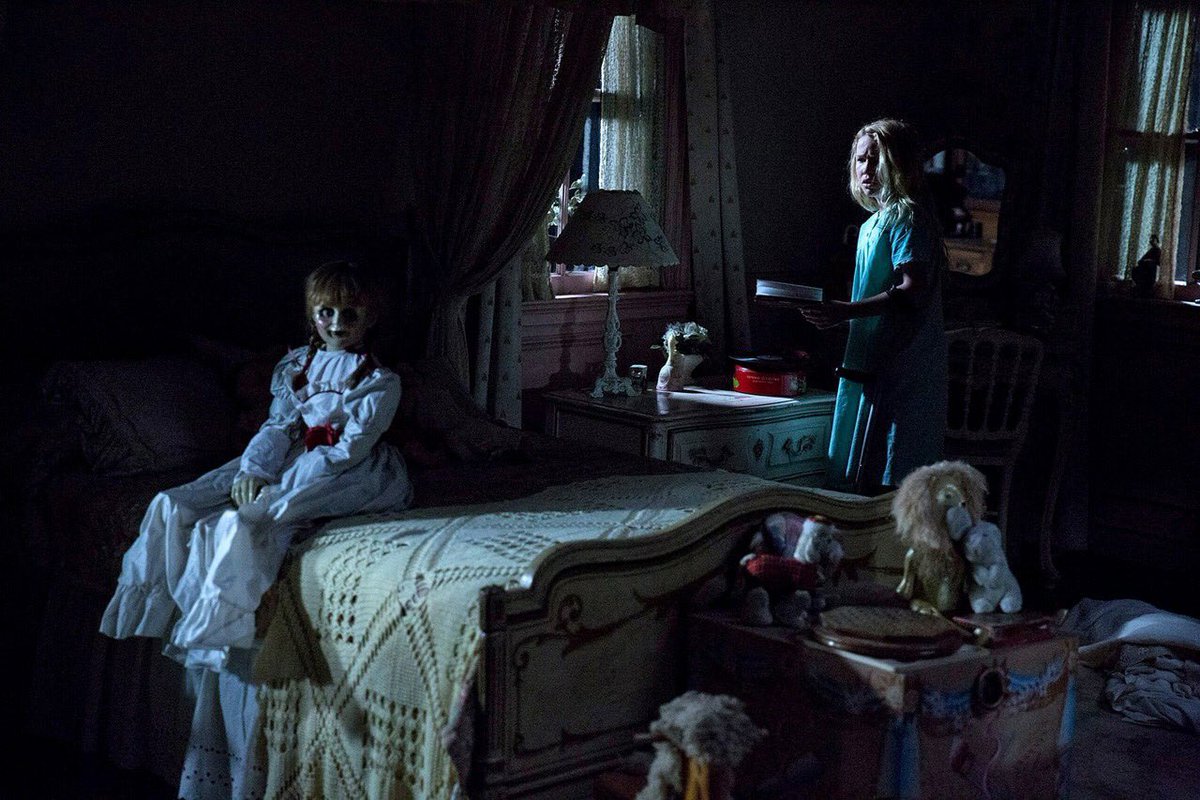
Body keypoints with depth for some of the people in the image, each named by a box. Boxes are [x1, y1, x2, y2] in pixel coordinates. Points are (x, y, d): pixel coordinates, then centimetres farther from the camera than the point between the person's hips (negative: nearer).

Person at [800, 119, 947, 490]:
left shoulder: (907, 217, -10)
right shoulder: (872, 224, 19)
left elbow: (913, 291, -21)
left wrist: (847, 311, -27)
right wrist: (832, 309, 13)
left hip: (902, 369, -10)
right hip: (874, 363, 10)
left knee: (891, 482, -9)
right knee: (864, 479, 11)